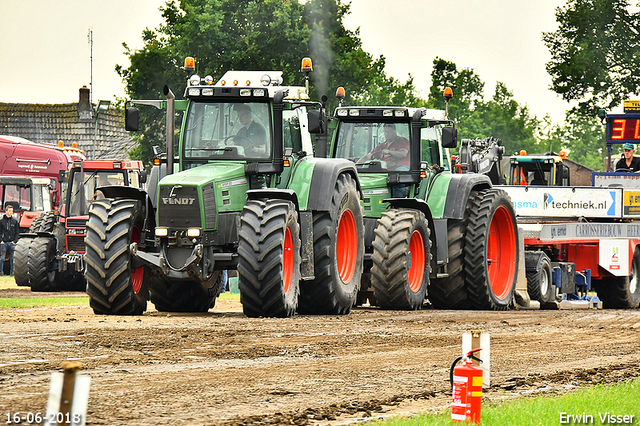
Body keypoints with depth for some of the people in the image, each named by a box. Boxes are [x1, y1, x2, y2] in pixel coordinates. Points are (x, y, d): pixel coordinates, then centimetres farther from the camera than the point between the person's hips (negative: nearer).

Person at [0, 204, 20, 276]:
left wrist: (15, 241, -2)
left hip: (12, 243, 1)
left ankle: (12, 272, 10)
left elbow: (17, 232, 9)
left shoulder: (15, 221, 8)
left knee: (12, 259, 4)